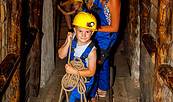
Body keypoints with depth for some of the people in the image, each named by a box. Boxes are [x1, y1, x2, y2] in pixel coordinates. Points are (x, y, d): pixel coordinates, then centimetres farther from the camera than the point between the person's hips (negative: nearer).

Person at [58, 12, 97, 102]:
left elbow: (91, 72, -25)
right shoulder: (72, 38, -17)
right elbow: (61, 55, -13)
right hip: (71, 77, 6)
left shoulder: (91, 51, -31)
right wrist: (68, 43, -29)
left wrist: (74, 71, -35)